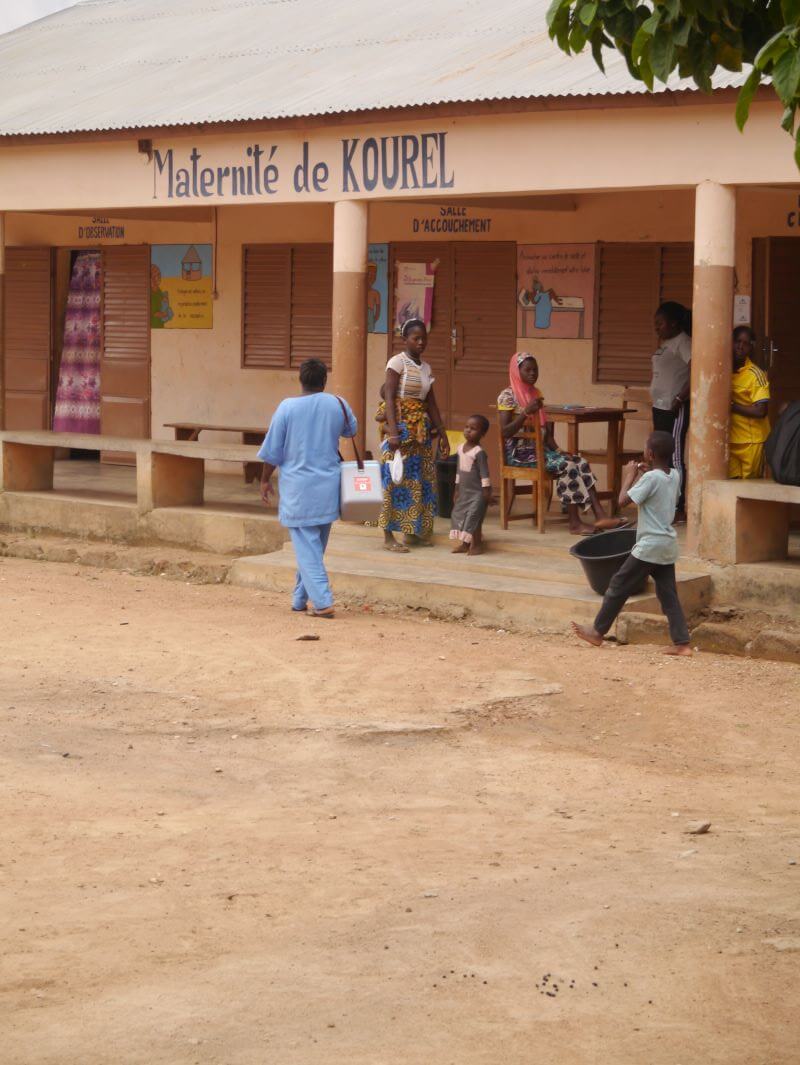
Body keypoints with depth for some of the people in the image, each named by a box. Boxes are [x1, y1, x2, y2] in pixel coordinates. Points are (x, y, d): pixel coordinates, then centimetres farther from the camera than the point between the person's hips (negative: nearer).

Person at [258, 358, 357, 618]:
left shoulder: (287, 407, -9)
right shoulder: (337, 405, -1)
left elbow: (273, 450, -4)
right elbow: (351, 430, 21)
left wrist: (265, 480, 8)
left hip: (298, 488, -3)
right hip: (328, 488, 3)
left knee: (306, 547, -2)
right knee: (315, 545, 16)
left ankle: (323, 602, -12)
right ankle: (300, 598, 24)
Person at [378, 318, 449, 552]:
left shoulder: (426, 368, 13)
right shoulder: (398, 362, -8)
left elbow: (431, 403, 17)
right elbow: (389, 398, -15)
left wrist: (442, 434, 13)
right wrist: (393, 432, -24)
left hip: (421, 429, 7)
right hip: (401, 425, -7)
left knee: (422, 480, 7)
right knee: (397, 479, -7)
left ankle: (412, 532, 15)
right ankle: (389, 536, -4)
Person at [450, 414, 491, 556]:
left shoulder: (479, 452, -17)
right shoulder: (460, 448, 7)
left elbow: (484, 472, -17)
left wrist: (486, 492, -18)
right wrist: (457, 490, 17)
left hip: (477, 492, -8)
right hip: (464, 491, 8)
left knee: (473, 517, -10)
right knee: (459, 515, 8)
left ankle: (477, 545, -2)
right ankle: (464, 543, 17)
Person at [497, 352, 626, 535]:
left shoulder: (536, 394, 14)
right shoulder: (508, 396, -8)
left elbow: (545, 429, 14)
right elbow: (505, 432, -17)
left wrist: (557, 450, -2)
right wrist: (526, 412, -26)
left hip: (540, 449, 7)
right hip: (519, 453, -7)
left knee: (581, 463, -16)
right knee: (567, 466, -26)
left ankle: (600, 515, -24)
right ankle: (574, 523, -22)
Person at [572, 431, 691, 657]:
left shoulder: (650, 478, -16)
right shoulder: (675, 475, 6)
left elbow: (623, 500, -16)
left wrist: (629, 476, -1)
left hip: (649, 545, -8)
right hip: (668, 545, 8)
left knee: (619, 585, 3)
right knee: (668, 594, 8)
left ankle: (598, 631, 12)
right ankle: (681, 643, 1)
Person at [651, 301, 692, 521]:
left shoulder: (682, 342, -12)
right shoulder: (664, 343, 16)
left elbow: (696, 372, -22)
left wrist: (680, 398, -20)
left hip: (675, 409, -10)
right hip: (660, 406, 10)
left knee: (674, 457, -8)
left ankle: (679, 509, -5)